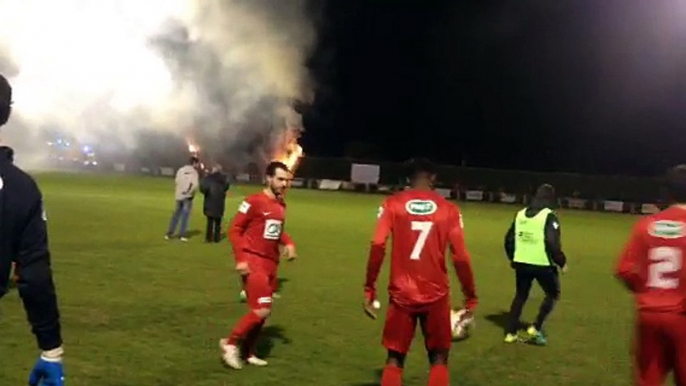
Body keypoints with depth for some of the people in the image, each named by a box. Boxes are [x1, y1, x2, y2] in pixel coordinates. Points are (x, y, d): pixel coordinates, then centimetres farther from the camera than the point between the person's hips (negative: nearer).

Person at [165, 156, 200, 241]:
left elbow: (176, 181, 0)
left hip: (179, 196, 5)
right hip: (187, 197, -5)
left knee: (176, 215, 12)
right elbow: (194, 185, -20)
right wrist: (188, 192, -8)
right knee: (185, 216, 1)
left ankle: (169, 234, 12)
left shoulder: (181, 170, 5)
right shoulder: (194, 172, -9)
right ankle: (182, 235, -1)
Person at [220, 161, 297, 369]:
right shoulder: (254, 201, -13)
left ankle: (248, 352, 28)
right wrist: (240, 258, -19)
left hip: (271, 263, 8)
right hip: (253, 261, -8)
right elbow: (234, 230, -12)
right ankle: (231, 343, 5)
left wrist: (288, 243, 4)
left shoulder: (281, 205, 10)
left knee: (262, 311, 14)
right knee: (262, 310, -13)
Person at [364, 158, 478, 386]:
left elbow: (377, 247, -10)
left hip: (402, 294, 0)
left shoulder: (392, 204, 0)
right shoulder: (448, 210, 1)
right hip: (436, 295, 0)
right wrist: (470, 297, 5)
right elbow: (460, 257, -4)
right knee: (439, 358, 14)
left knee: (395, 358, 13)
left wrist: (369, 290, -4)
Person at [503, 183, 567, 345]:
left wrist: (513, 258, 24)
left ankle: (510, 333, 16)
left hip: (521, 263, 5)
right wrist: (562, 262, -4)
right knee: (553, 294, 15)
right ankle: (536, 328, 6)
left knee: (520, 296, 18)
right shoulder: (549, 216, -11)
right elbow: (553, 244, -18)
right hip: (542, 264, -5)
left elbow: (509, 238, 10)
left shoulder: (521, 214, 8)